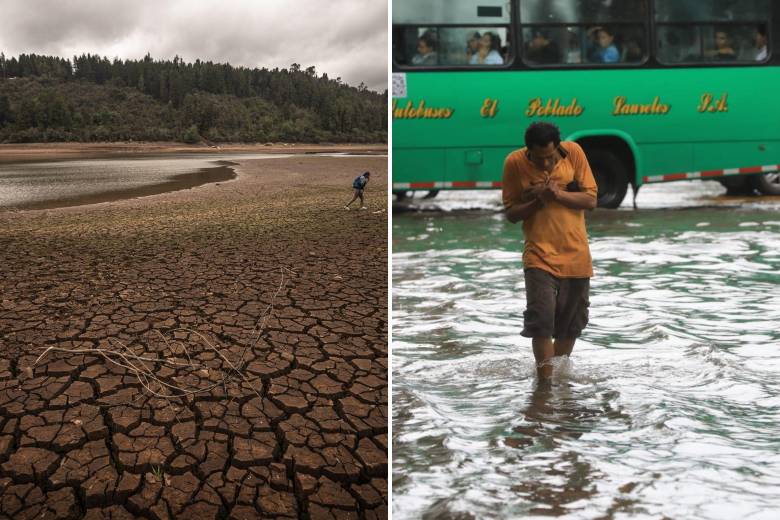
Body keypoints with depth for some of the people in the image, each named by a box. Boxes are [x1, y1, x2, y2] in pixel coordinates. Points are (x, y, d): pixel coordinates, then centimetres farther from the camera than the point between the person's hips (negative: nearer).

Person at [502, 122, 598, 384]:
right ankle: (545, 382, -2)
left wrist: (559, 194, -19)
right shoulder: (514, 163, -9)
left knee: (571, 323, 12)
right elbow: (510, 213, -3)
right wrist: (538, 200, -20)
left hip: (576, 254, 2)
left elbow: (591, 199, -3)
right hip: (539, 254, -2)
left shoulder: (573, 152, -5)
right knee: (541, 321, -13)